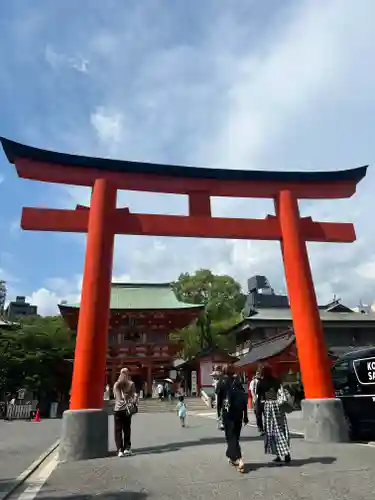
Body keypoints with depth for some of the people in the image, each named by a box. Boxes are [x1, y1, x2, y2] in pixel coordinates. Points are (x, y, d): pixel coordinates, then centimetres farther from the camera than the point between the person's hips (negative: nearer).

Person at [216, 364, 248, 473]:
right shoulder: (238, 381, 8)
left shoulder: (222, 382, 1)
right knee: (236, 435, 18)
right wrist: (245, 415, 11)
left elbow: (219, 398, -2)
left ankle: (239, 459, -16)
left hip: (227, 411, -4)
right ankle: (232, 457, 28)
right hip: (239, 411, 4)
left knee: (231, 436, -1)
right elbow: (244, 399, 6)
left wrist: (219, 412, 6)